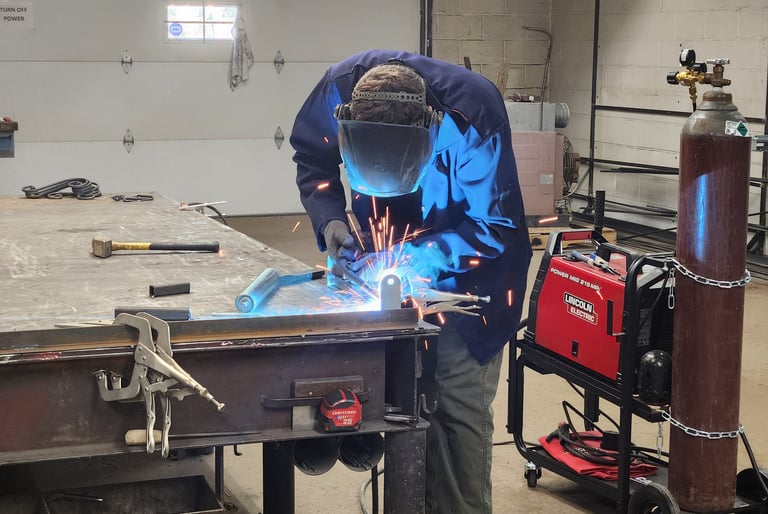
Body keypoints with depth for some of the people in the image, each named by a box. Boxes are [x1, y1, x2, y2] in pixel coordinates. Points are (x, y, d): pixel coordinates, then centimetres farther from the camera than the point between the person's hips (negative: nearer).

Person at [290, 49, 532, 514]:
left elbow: (495, 228, -23)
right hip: (391, 252, 3)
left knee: (460, 405, -5)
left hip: (469, 265, -3)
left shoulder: (473, 114, -33)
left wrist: (423, 258, -32)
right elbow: (311, 159, -3)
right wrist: (330, 219, -20)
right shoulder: (339, 90, -24)